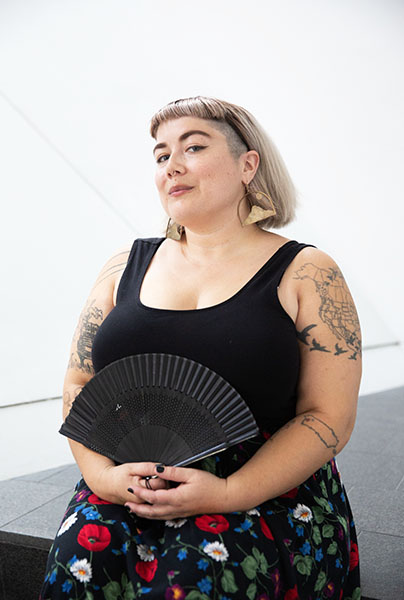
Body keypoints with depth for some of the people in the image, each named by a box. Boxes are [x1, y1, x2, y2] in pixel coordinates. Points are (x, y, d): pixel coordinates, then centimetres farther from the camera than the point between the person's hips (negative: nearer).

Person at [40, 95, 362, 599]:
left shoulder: (307, 274, -1)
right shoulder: (126, 266, 10)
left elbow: (329, 417, -5)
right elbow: (79, 384, 10)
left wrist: (230, 493, -16)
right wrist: (102, 474, -8)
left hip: (267, 490, -2)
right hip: (126, 487, 3)